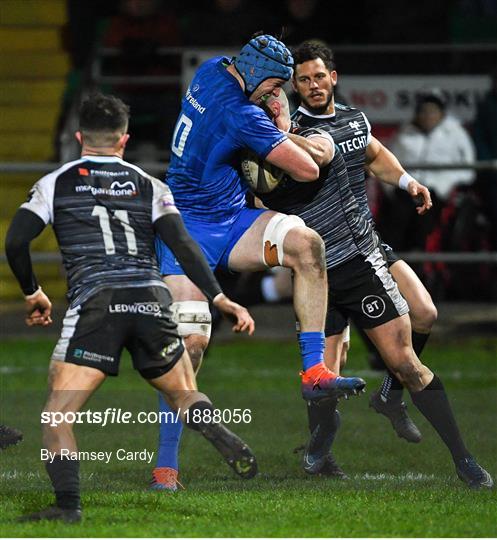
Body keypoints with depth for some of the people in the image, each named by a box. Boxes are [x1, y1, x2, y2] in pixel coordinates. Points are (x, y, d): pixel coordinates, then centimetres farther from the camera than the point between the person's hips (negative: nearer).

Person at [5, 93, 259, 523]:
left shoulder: (56, 183, 12)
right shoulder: (150, 187, 16)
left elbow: (16, 241, 4)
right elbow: (182, 245, 3)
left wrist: (33, 294, 19)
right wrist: (220, 299, 1)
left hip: (94, 304, -3)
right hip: (151, 302, 3)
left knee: (57, 415, 1)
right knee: (186, 397, 19)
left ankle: (68, 504, -17)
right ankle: (230, 445, -11)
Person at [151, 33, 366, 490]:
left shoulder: (213, 70, 4)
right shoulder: (243, 115, -22)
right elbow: (308, 170, -17)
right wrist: (283, 133, 4)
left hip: (231, 221, 9)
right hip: (190, 231, -9)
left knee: (306, 243, -16)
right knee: (192, 341, -16)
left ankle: (314, 371, -19)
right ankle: (166, 465, -10)